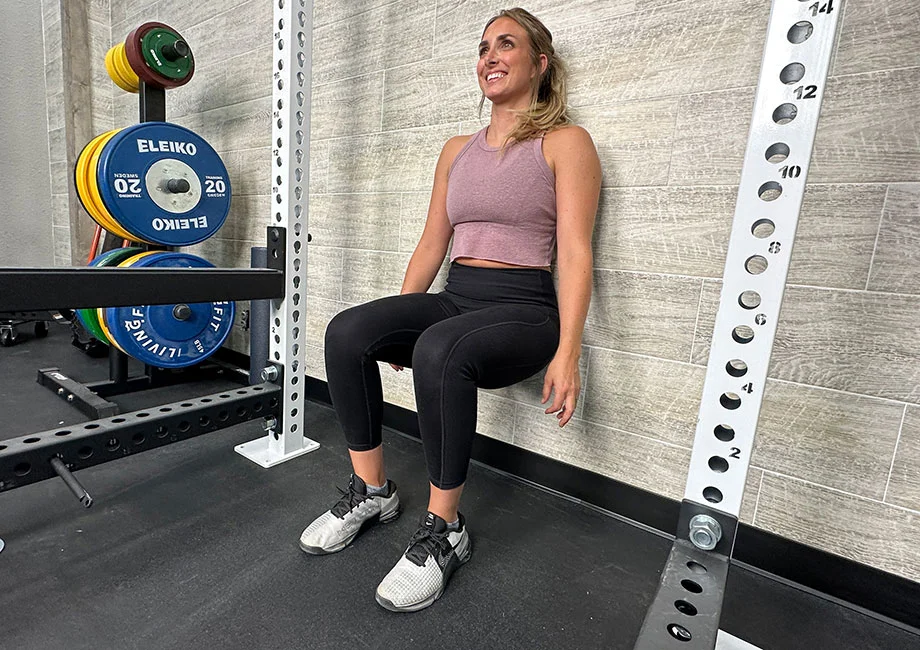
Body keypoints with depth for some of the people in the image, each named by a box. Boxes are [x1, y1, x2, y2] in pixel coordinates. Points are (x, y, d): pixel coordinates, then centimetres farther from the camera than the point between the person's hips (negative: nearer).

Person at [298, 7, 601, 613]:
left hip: (522, 309, -5)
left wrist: (567, 353, -17)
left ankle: (444, 530, -14)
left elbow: (575, 253, -8)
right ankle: (372, 492, -2)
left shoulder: (565, 142, 3)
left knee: (440, 350, -35)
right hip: (453, 297, 5)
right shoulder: (457, 149, 18)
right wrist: (398, 326, 12)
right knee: (348, 332, -19)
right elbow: (432, 244, 16)